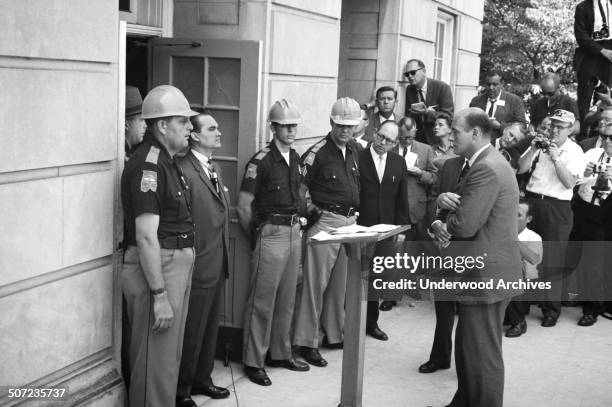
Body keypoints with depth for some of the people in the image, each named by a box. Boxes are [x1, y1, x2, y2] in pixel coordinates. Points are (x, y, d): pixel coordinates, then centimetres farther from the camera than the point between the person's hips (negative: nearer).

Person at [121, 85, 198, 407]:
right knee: (156, 362, -1)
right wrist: (159, 295, -23)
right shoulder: (148, 164, -18)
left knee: (170, 357, 19)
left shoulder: (168, 162, 13)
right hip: (155, 270, -10)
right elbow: (145, 236, -22)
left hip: (176, 266, 10)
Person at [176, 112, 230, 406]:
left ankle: (201, 379, 34)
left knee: (210, 326, 19)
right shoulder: (184, 170, -18)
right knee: (191, 330, 3)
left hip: (217, 264, 9)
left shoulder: (214, 168, 13)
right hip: (198, 267, -9)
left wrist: (224, 256, 15)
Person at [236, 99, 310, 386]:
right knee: (262, 302, -1)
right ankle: (253, 362, 8)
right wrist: (256, 237, -1)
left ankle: (281, 354, 27)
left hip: (294, 233, 7)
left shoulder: (295, 158, 10)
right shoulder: (261, 161, -13)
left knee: (286, 300, 15)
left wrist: (298, 219, 15)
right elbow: (244, 207, -11)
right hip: (271, 234, -7)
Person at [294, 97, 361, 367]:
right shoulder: (317, 153, -10)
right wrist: (314, 211, -11)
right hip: (324, 223, -7)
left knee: (340, 283, 14)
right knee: (315, 283, -4)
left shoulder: (352, 153, 13)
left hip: (349, 223, 7)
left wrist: (355, 213, 14)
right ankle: (306, 342, 3)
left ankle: (334, 334, 26)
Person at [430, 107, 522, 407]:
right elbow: (463, 206, 15)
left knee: (483, 353, 0)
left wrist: (440, 226, -4)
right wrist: (445, 200, -8)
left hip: (486, 274, -11)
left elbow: (465, 225, -25)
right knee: (466, 345, 20)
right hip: (484, 272, 11)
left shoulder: (486, 169, -21)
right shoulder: (484, 163, 14)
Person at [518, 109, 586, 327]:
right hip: (531, 202, 3)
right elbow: (520, 169, 2)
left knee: (551, 260, 0)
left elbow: (569, 183, -12)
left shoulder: (575, 151, -1)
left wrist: (556, 158, -18)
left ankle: (551, 308, 12)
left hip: (556, 209, -3)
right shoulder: (541, 144, 8)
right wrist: (533, 149, -11)